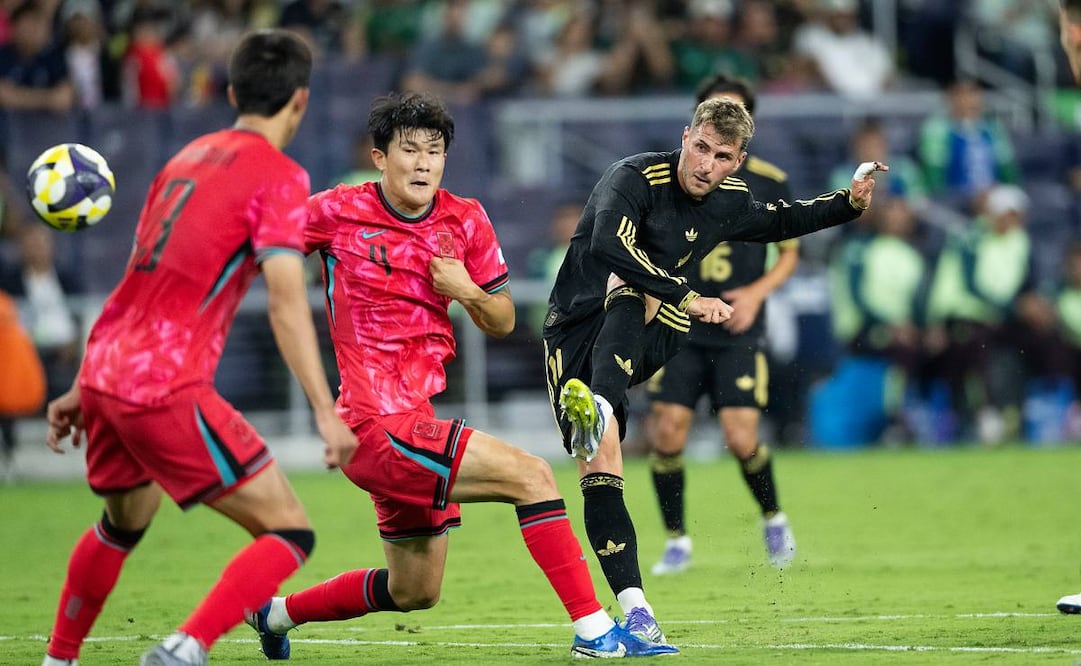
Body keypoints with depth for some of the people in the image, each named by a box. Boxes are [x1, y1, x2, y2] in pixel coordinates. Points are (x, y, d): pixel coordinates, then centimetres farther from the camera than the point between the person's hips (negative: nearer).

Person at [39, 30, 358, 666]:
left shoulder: (190, 157, 18)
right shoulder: (279, 176, -5)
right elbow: (286, 299, -17)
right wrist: (326, 411, -21)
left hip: (105, 374, 8)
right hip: (168, 390, -8)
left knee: (125, 523, 33)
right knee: (290, 533, -4)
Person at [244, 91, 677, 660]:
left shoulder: (466, 221, 6)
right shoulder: (339, 212, -8)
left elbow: (503, 322, 11)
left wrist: (469, 292, -8)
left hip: (415, 420, 8)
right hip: (378, 424, -8)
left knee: (414, 592, 20)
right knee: (530, 475, -19)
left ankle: (276, 612, 38)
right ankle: (593, 630, -18)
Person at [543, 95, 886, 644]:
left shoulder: (729, 202, 8)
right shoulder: (635, 178, -13)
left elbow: (780, 222, 31)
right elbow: (608, 245, -32)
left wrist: (849, 203, 18)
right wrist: (686, 299, -35)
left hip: (640, 338, 4)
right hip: (576, 327, -4)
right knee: (598, 470, -20)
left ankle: (599, 408, -59)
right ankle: (635, 611, -24)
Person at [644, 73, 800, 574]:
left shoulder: (770, 183, 1)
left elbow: (789, 254, 10)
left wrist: (756, 292, -6)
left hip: (738, 332, -1)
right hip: (680, 330, 1)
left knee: (742, 439, -10)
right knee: (667, 434, -8)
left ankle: (774, 520, 19)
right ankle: (676, 542, 10)